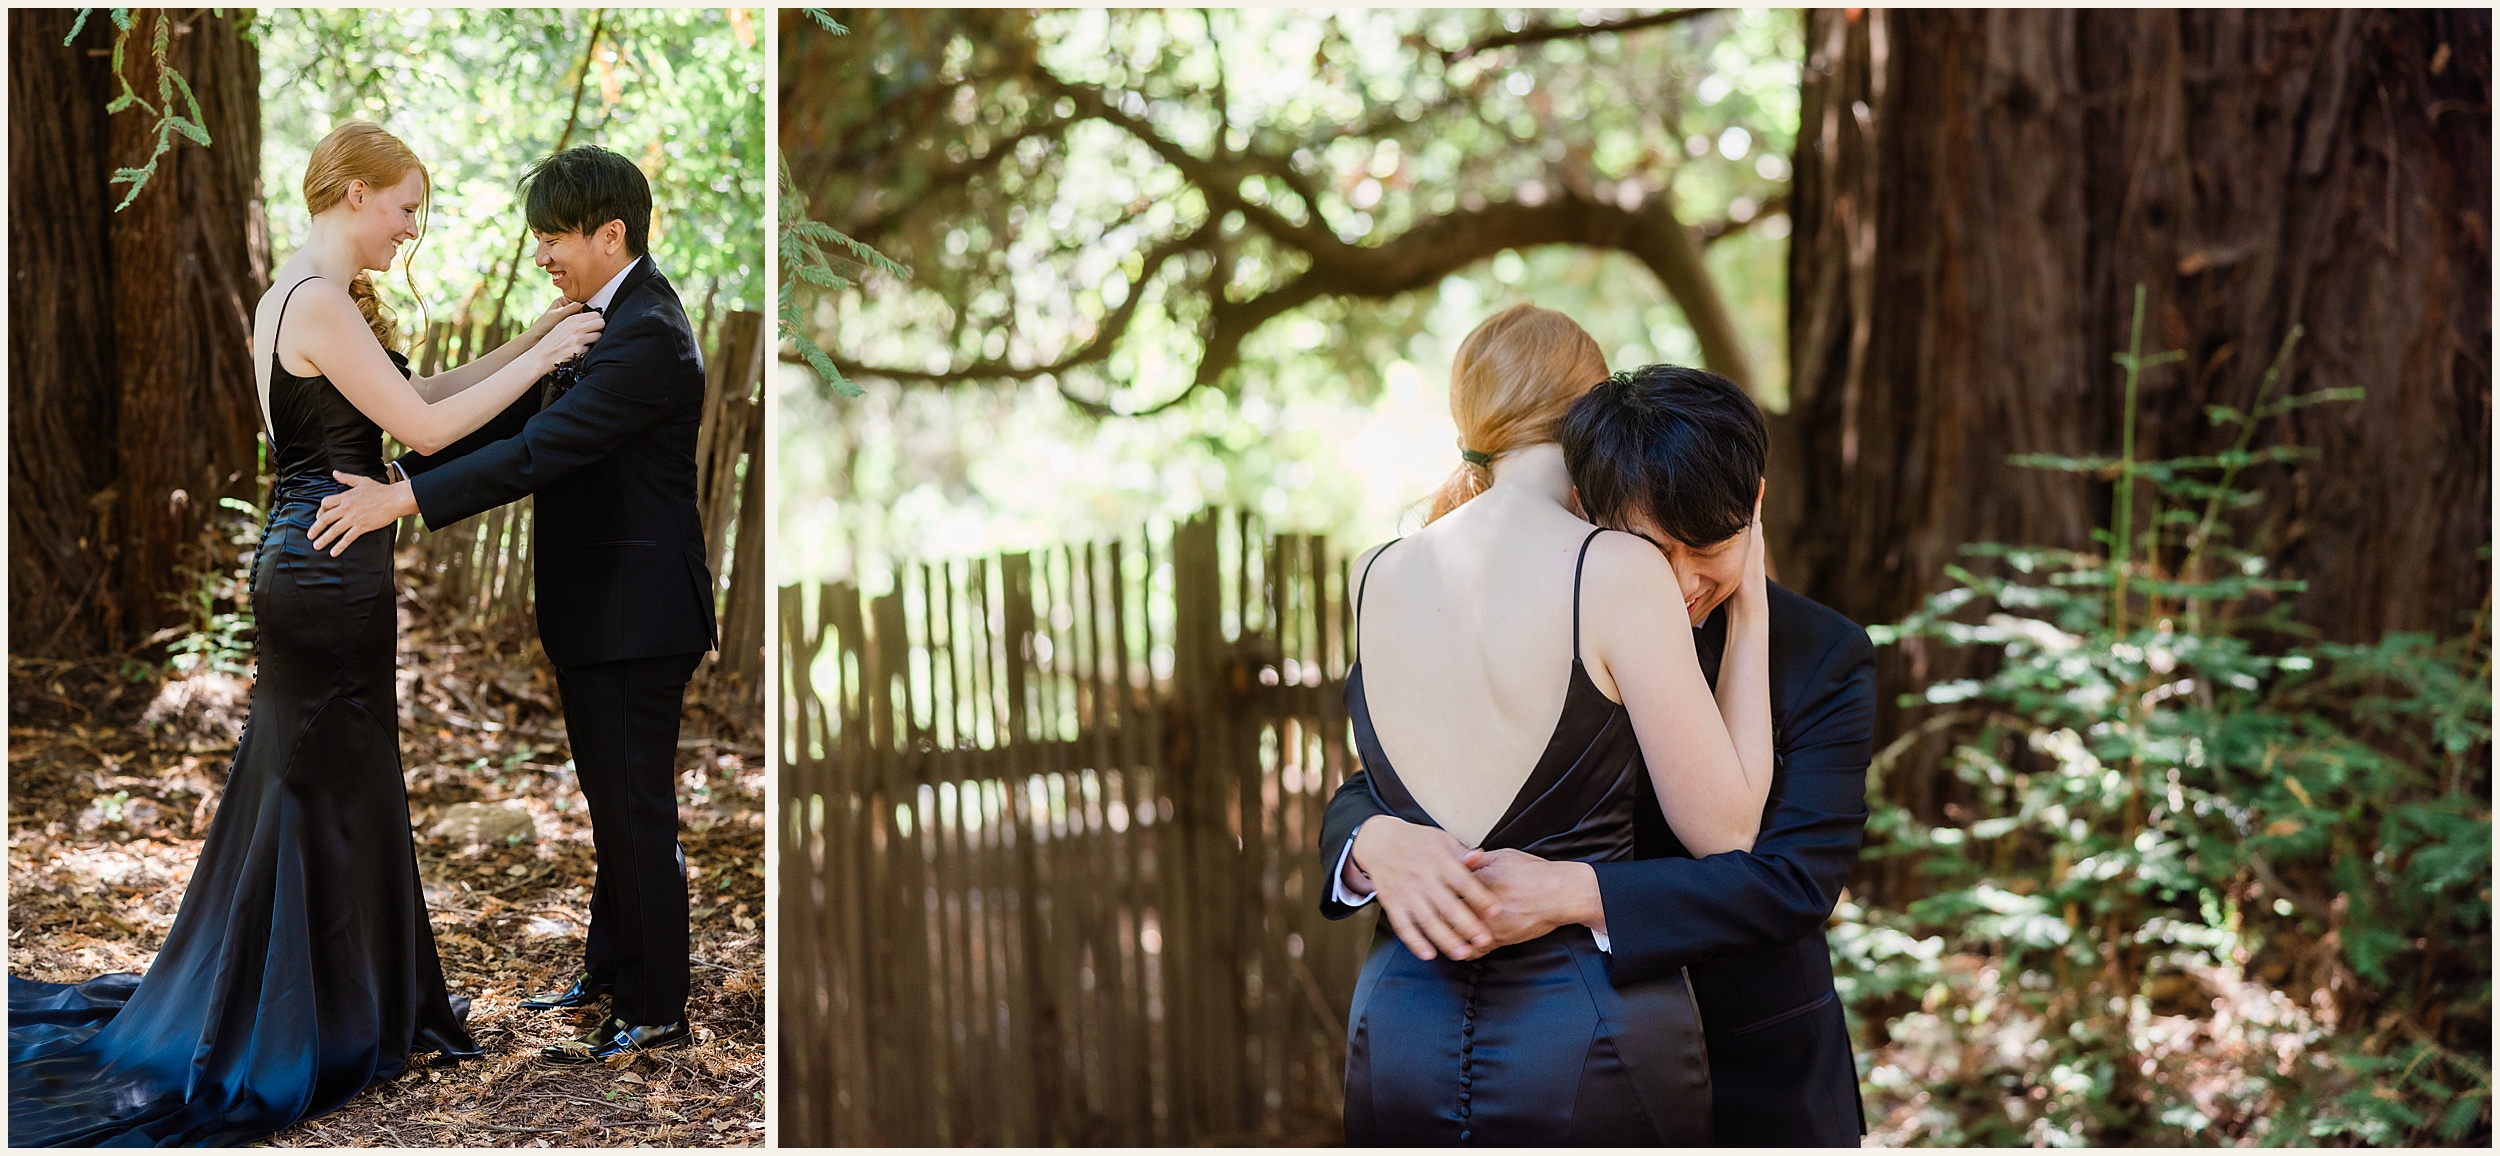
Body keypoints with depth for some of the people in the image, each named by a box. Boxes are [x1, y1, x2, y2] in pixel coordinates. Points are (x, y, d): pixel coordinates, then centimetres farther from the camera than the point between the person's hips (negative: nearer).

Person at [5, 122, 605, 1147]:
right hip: (331, 572, -10)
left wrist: (526, 343, 13)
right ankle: (314, 1030, 13)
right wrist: (541, 358, -11)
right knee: (329, 795, 1)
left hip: (303, 563, 10)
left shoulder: (296, 292, 13)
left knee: (305, 787, 17)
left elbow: (407, 400, 17)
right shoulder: (320, 301, -18)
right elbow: (424, 427, -19)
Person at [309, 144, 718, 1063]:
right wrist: (411, 460, 3)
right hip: (599, 608, 10)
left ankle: (655, 1012, 8)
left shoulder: (647, 335, -21)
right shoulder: (611, 322, 12)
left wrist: (404, 498, -27)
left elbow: (542, 450, -27)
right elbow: (528, 420, 13)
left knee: (637, 812, -2)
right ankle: (612, 972, 32)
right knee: (613, 803, 19)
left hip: (634, 612, -10)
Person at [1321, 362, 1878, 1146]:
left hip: (1763, 1087, -1)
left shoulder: (1825, 659, -12)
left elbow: (1796, 881, -24)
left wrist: (1571, 893, -36)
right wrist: (1381, 842, -34)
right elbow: (1367, 792, -7)